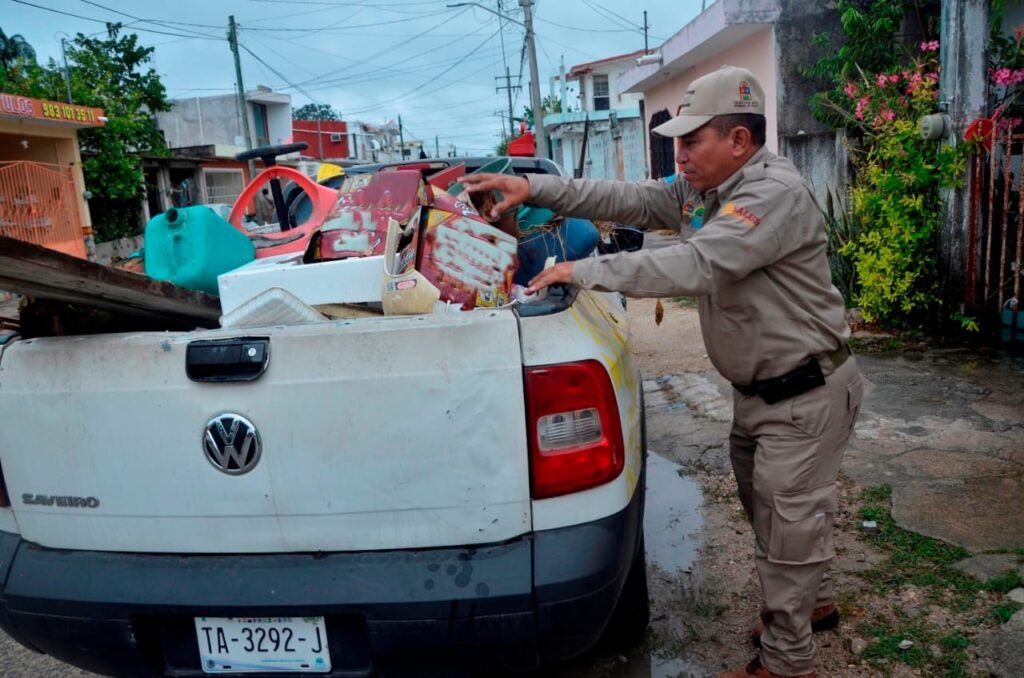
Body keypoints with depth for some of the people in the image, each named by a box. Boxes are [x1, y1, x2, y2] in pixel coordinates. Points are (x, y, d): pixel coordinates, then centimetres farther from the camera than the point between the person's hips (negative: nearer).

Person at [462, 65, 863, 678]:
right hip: (761, 390, 10)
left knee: (789, 523, 1)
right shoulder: (701, 190, 5)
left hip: (806, 395, -9)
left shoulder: (776, 192, -25)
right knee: (766, 505, 22)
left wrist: (583, 270, -31)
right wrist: (534, 188, -5)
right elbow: (629, 199, 3)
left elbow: (695, 266, -35)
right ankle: (814, 603, 46)